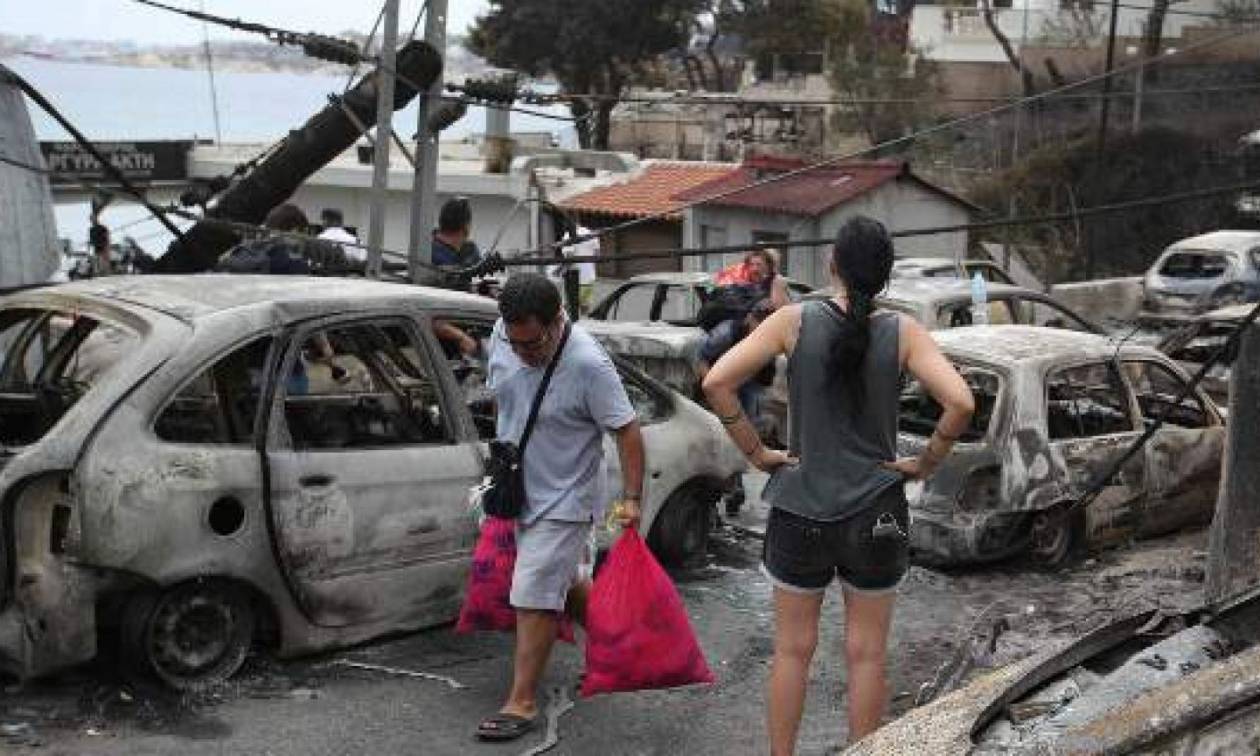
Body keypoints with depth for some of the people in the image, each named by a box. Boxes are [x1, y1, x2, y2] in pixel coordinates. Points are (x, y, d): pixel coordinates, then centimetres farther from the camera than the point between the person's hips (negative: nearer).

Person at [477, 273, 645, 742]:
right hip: (519, 490, 7)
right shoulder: (502, 337, -7)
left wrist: (631, 499, -21)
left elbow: (626, 430, -19)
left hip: (563, 499, -7)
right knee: (564, 582, 20)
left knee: (534, 598, -6)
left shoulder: (588, 364, -26)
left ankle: (522, 703, 2)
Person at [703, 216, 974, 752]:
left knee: (793, 650, 14)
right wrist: (925, 464, -2)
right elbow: (960, 403, -17)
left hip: (799, 512, 0)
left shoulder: (795, 321, -8)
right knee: (866, 655, 13)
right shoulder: (900, 332, -8)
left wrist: (756, 452, -4)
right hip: (876, 516, 0)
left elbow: (716, 383, -14)